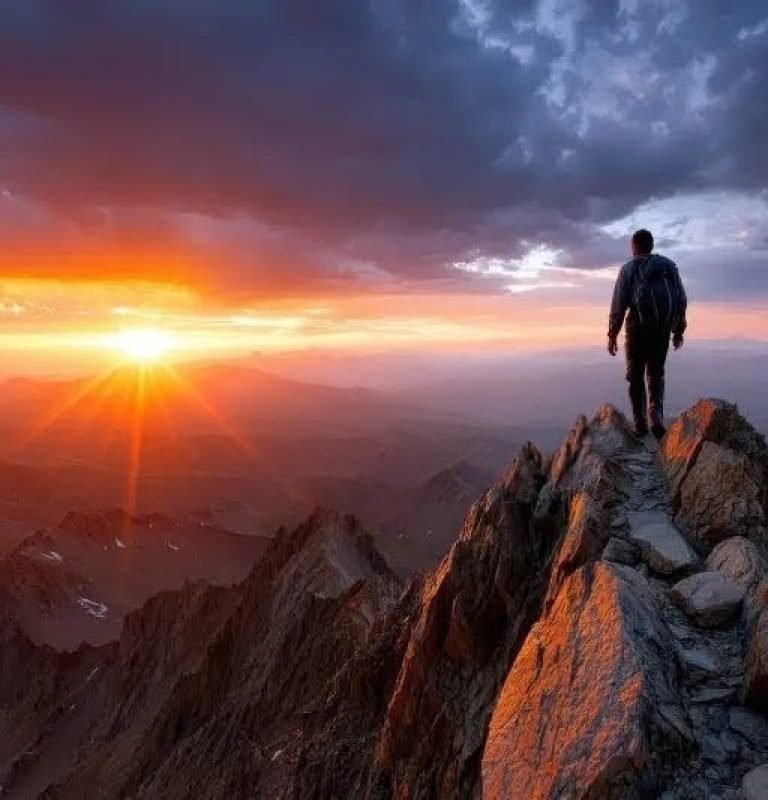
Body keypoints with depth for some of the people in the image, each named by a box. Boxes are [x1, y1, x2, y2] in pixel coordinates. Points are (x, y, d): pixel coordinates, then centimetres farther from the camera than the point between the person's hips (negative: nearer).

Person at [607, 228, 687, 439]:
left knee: (636, 376, 10)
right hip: (663, 329, 3)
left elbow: (618, 305, -5)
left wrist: (612, 335, 0)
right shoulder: (669, 265, 10)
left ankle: (640, 424, 7)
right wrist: (679, 330, 16)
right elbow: (682, 300, 8)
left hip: (638, 328, -3)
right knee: (656, 375, 15)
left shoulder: (628, 269, 0)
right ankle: (656, 416, -7)